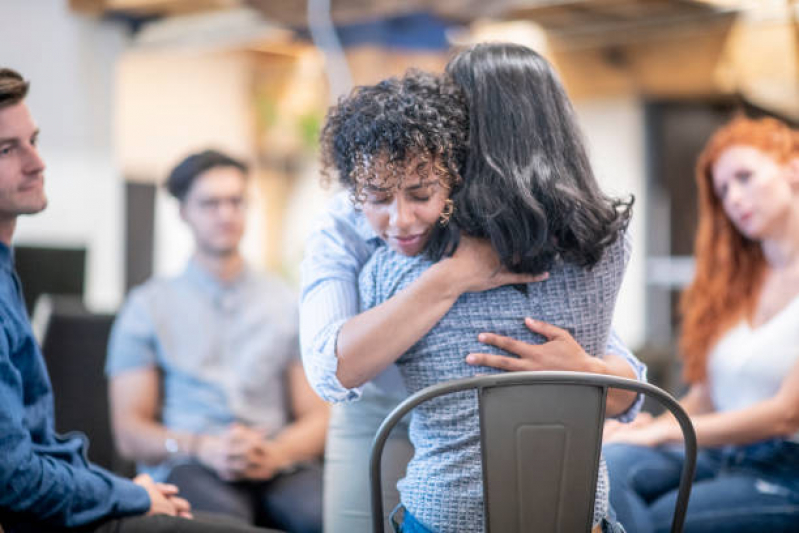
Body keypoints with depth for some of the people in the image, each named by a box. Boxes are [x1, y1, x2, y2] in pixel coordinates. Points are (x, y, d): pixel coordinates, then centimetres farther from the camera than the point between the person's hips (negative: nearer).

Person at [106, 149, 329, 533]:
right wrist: (203, 448, -12)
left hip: (280, 466, 2)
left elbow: (317, 419, 15)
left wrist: (276, 453, -9)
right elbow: (130, 432, 8)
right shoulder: (147, 306, 15)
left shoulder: (287, 304, 20)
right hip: (187, 469, -2)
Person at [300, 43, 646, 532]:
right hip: (379, 452, -1)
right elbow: (330, 367, -31)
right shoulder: (347, 231, -13)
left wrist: (581, 369, -35)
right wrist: (449, 279, -37)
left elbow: (627, 394, -12)